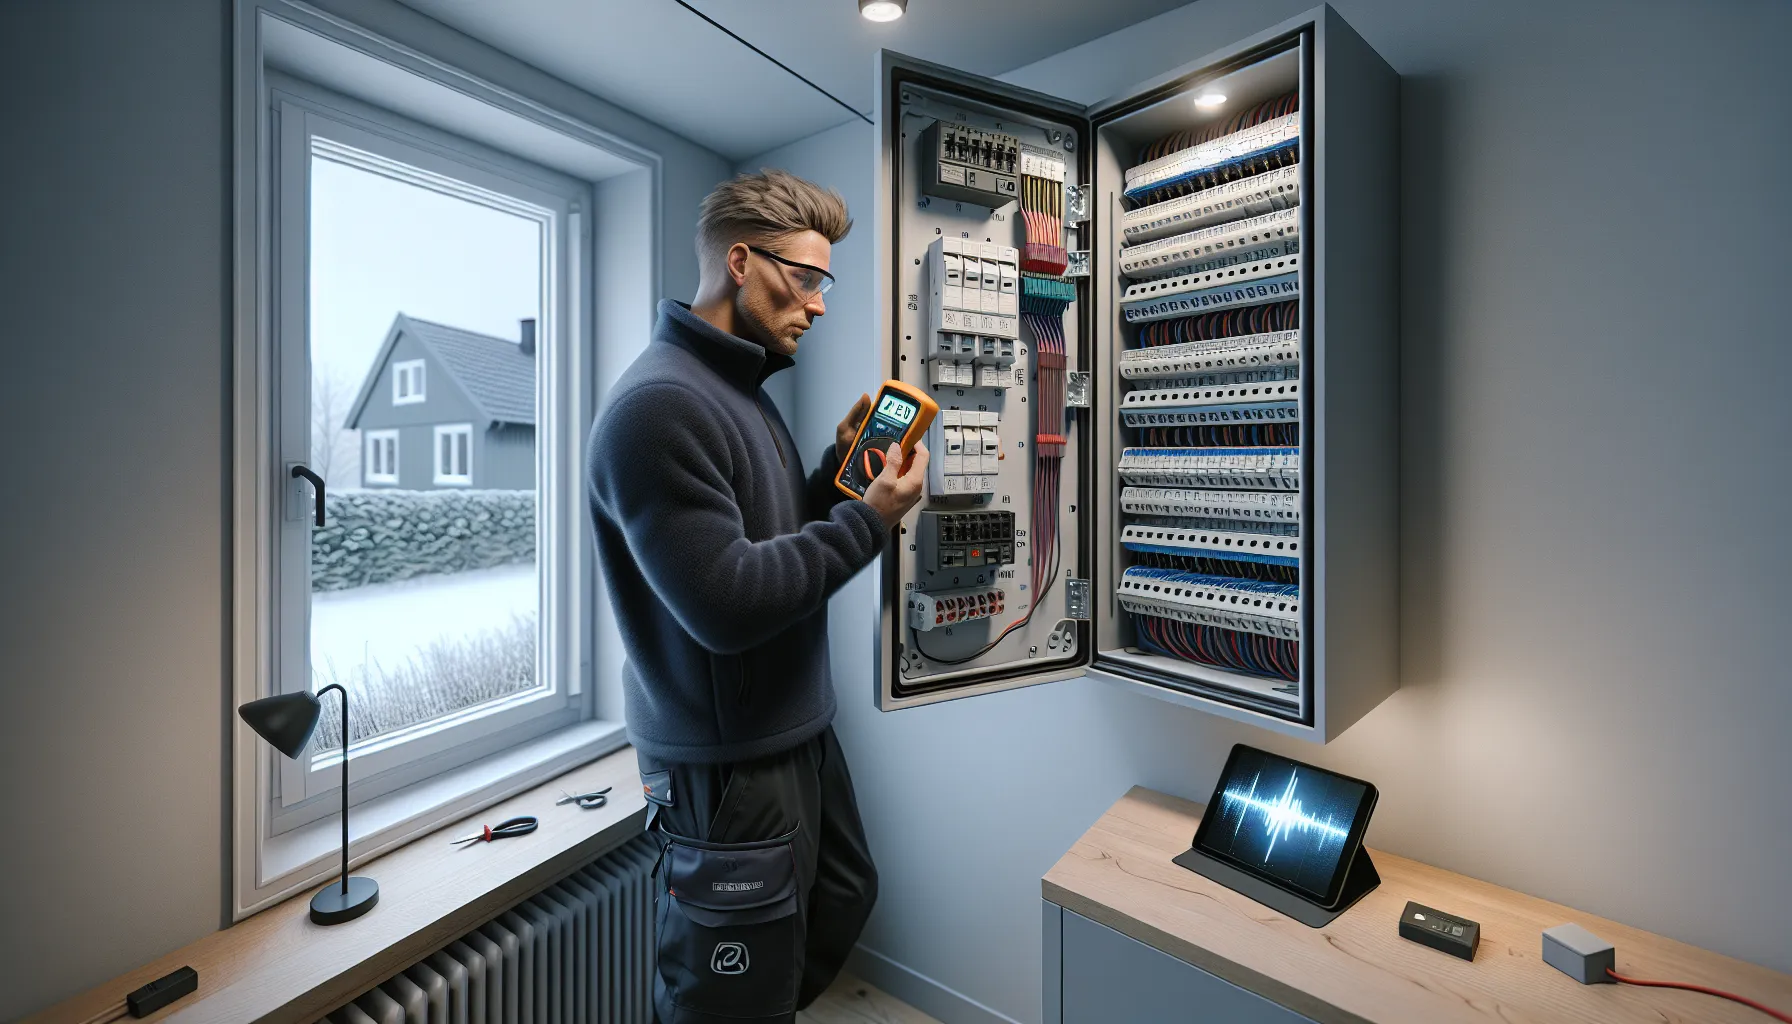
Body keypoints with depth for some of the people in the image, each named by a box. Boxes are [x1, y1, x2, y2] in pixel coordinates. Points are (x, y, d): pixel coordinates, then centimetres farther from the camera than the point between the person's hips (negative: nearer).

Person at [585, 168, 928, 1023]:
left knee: (843, 904, 28)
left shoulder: (740, 388, 10)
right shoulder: (659, 405, -22)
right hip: (727, 768, -10)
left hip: (798, 735, 10)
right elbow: (727, 602, -27)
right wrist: (869, 518, -19)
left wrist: (840, 468, -1)